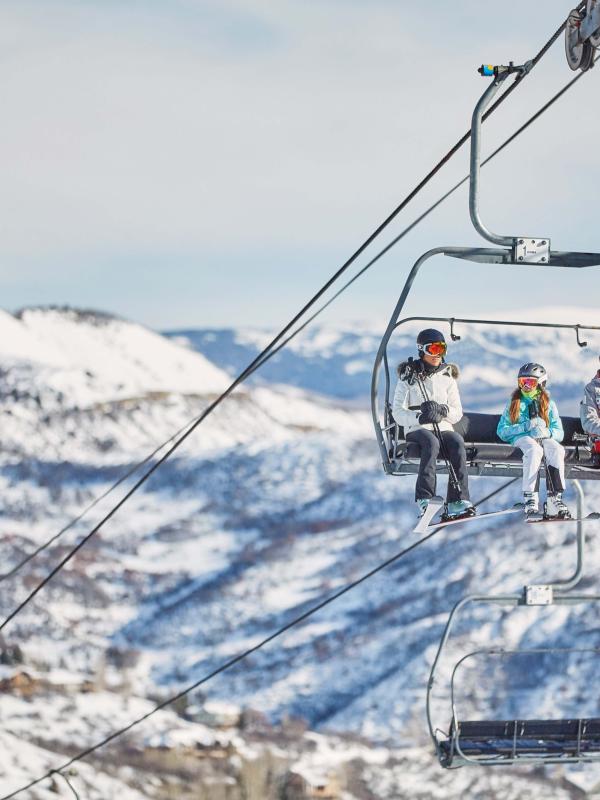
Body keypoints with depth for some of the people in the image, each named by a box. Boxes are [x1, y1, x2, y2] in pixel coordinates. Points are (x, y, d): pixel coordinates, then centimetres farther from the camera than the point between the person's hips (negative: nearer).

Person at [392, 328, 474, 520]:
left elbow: (457, 413, 11)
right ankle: (425, 500, -45)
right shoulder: (409, 377, 7)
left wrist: (443, 410, -12)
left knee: (457, 442, -31)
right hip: (417, 430, -3)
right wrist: (420, 417, -19)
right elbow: (398, 413, 0)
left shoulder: (447, 377, 15)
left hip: (443, 428, 3)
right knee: (431, 442, -37)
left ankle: (457, 503, -39)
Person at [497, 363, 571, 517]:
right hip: (521, 439, -1)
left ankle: (554, 497, -45)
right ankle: (529, 496, -45)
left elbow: (559, 432, 9)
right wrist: (526, 426, -7)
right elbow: (502, 431, 7)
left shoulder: (549, 404, 21)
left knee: (556, 450, -35)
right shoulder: (514, 404, 19)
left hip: (545, 438, 1)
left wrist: (546, 432, -15)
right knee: (534, 449, -38)